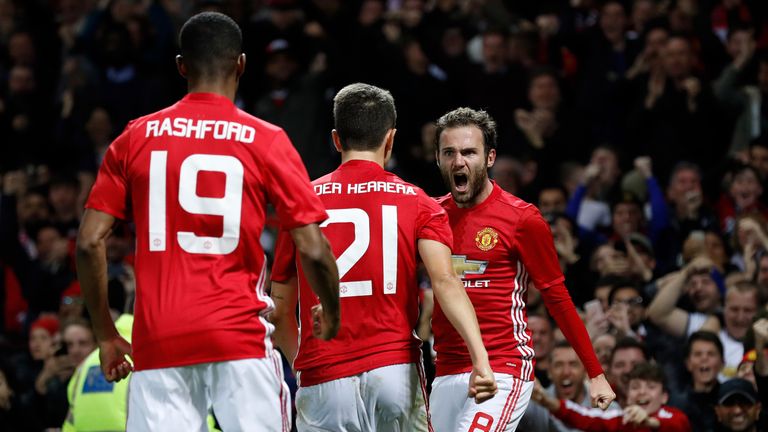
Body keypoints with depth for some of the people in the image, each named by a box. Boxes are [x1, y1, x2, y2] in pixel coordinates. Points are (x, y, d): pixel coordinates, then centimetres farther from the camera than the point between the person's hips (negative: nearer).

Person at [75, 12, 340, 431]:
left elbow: (89, 243, 3)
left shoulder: (135, 138, 7)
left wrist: (105, 335, 13)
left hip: (158, 340, 2)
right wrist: (332, 318, 14)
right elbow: (313, 251, -4)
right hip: (239, 335, -2)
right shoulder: (266, 141, 1)